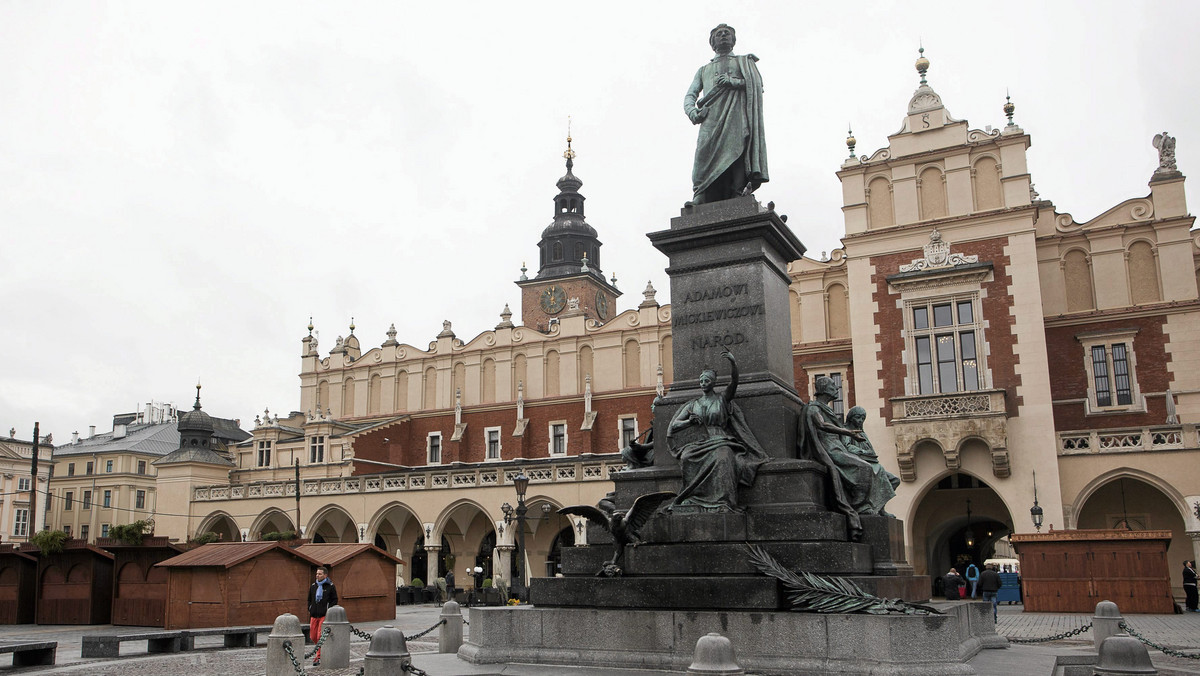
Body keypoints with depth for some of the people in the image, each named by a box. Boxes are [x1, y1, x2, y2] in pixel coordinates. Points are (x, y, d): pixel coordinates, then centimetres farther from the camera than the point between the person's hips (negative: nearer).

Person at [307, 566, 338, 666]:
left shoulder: (330, 586, -2)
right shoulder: (313, 586, 11)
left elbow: (335, 600, 1)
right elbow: (309, 599, 23)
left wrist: (328, 610, -10)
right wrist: (310, 609, 10)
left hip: (324, 615, -5)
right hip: (314, 615, 5)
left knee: (320, 636, -10)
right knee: (313, 636, 7)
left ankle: (318, 656, -2)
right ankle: (322, 649, 31)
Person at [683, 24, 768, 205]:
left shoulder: (744, 62, 30)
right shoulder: (704, 70, 36)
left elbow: (757, 83, 12)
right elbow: (690, 95, 21)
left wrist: (734, 81, -5)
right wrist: (692, 111, -3)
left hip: (736, 115, -2)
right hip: (710, 118, 2)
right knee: (705, 154, -20)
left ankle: (738, 199, -34)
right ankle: (700, 196, -32)